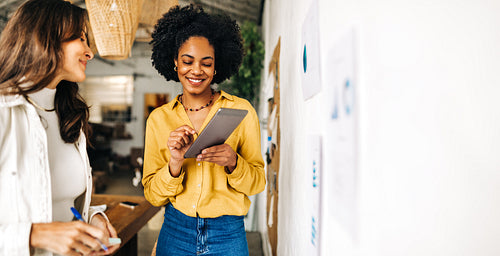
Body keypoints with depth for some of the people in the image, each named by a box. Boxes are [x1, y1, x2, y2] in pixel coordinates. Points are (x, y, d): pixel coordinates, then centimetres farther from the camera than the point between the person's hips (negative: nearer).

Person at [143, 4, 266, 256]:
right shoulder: (158, 118, -1)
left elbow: (257, 183, -3)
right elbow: (153, 195, -1)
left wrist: (232, 162, -22)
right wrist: (175, 164, -19)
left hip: (227, 235, -1)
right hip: (176, 233, 1)